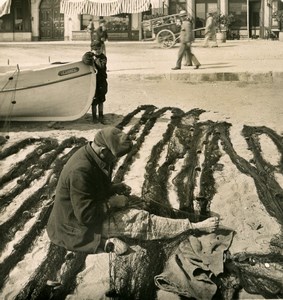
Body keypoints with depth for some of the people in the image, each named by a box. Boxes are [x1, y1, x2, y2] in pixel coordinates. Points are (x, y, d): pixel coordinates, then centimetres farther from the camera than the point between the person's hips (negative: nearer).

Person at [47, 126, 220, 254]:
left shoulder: (90, 155, -2)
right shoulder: (81, 171, -32)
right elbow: (86, 216, -30)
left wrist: (114, 188, -1)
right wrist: (113, 202, -18)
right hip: (79, 227, -10)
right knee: (138, 220, -15)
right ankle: (193, 227, -11)